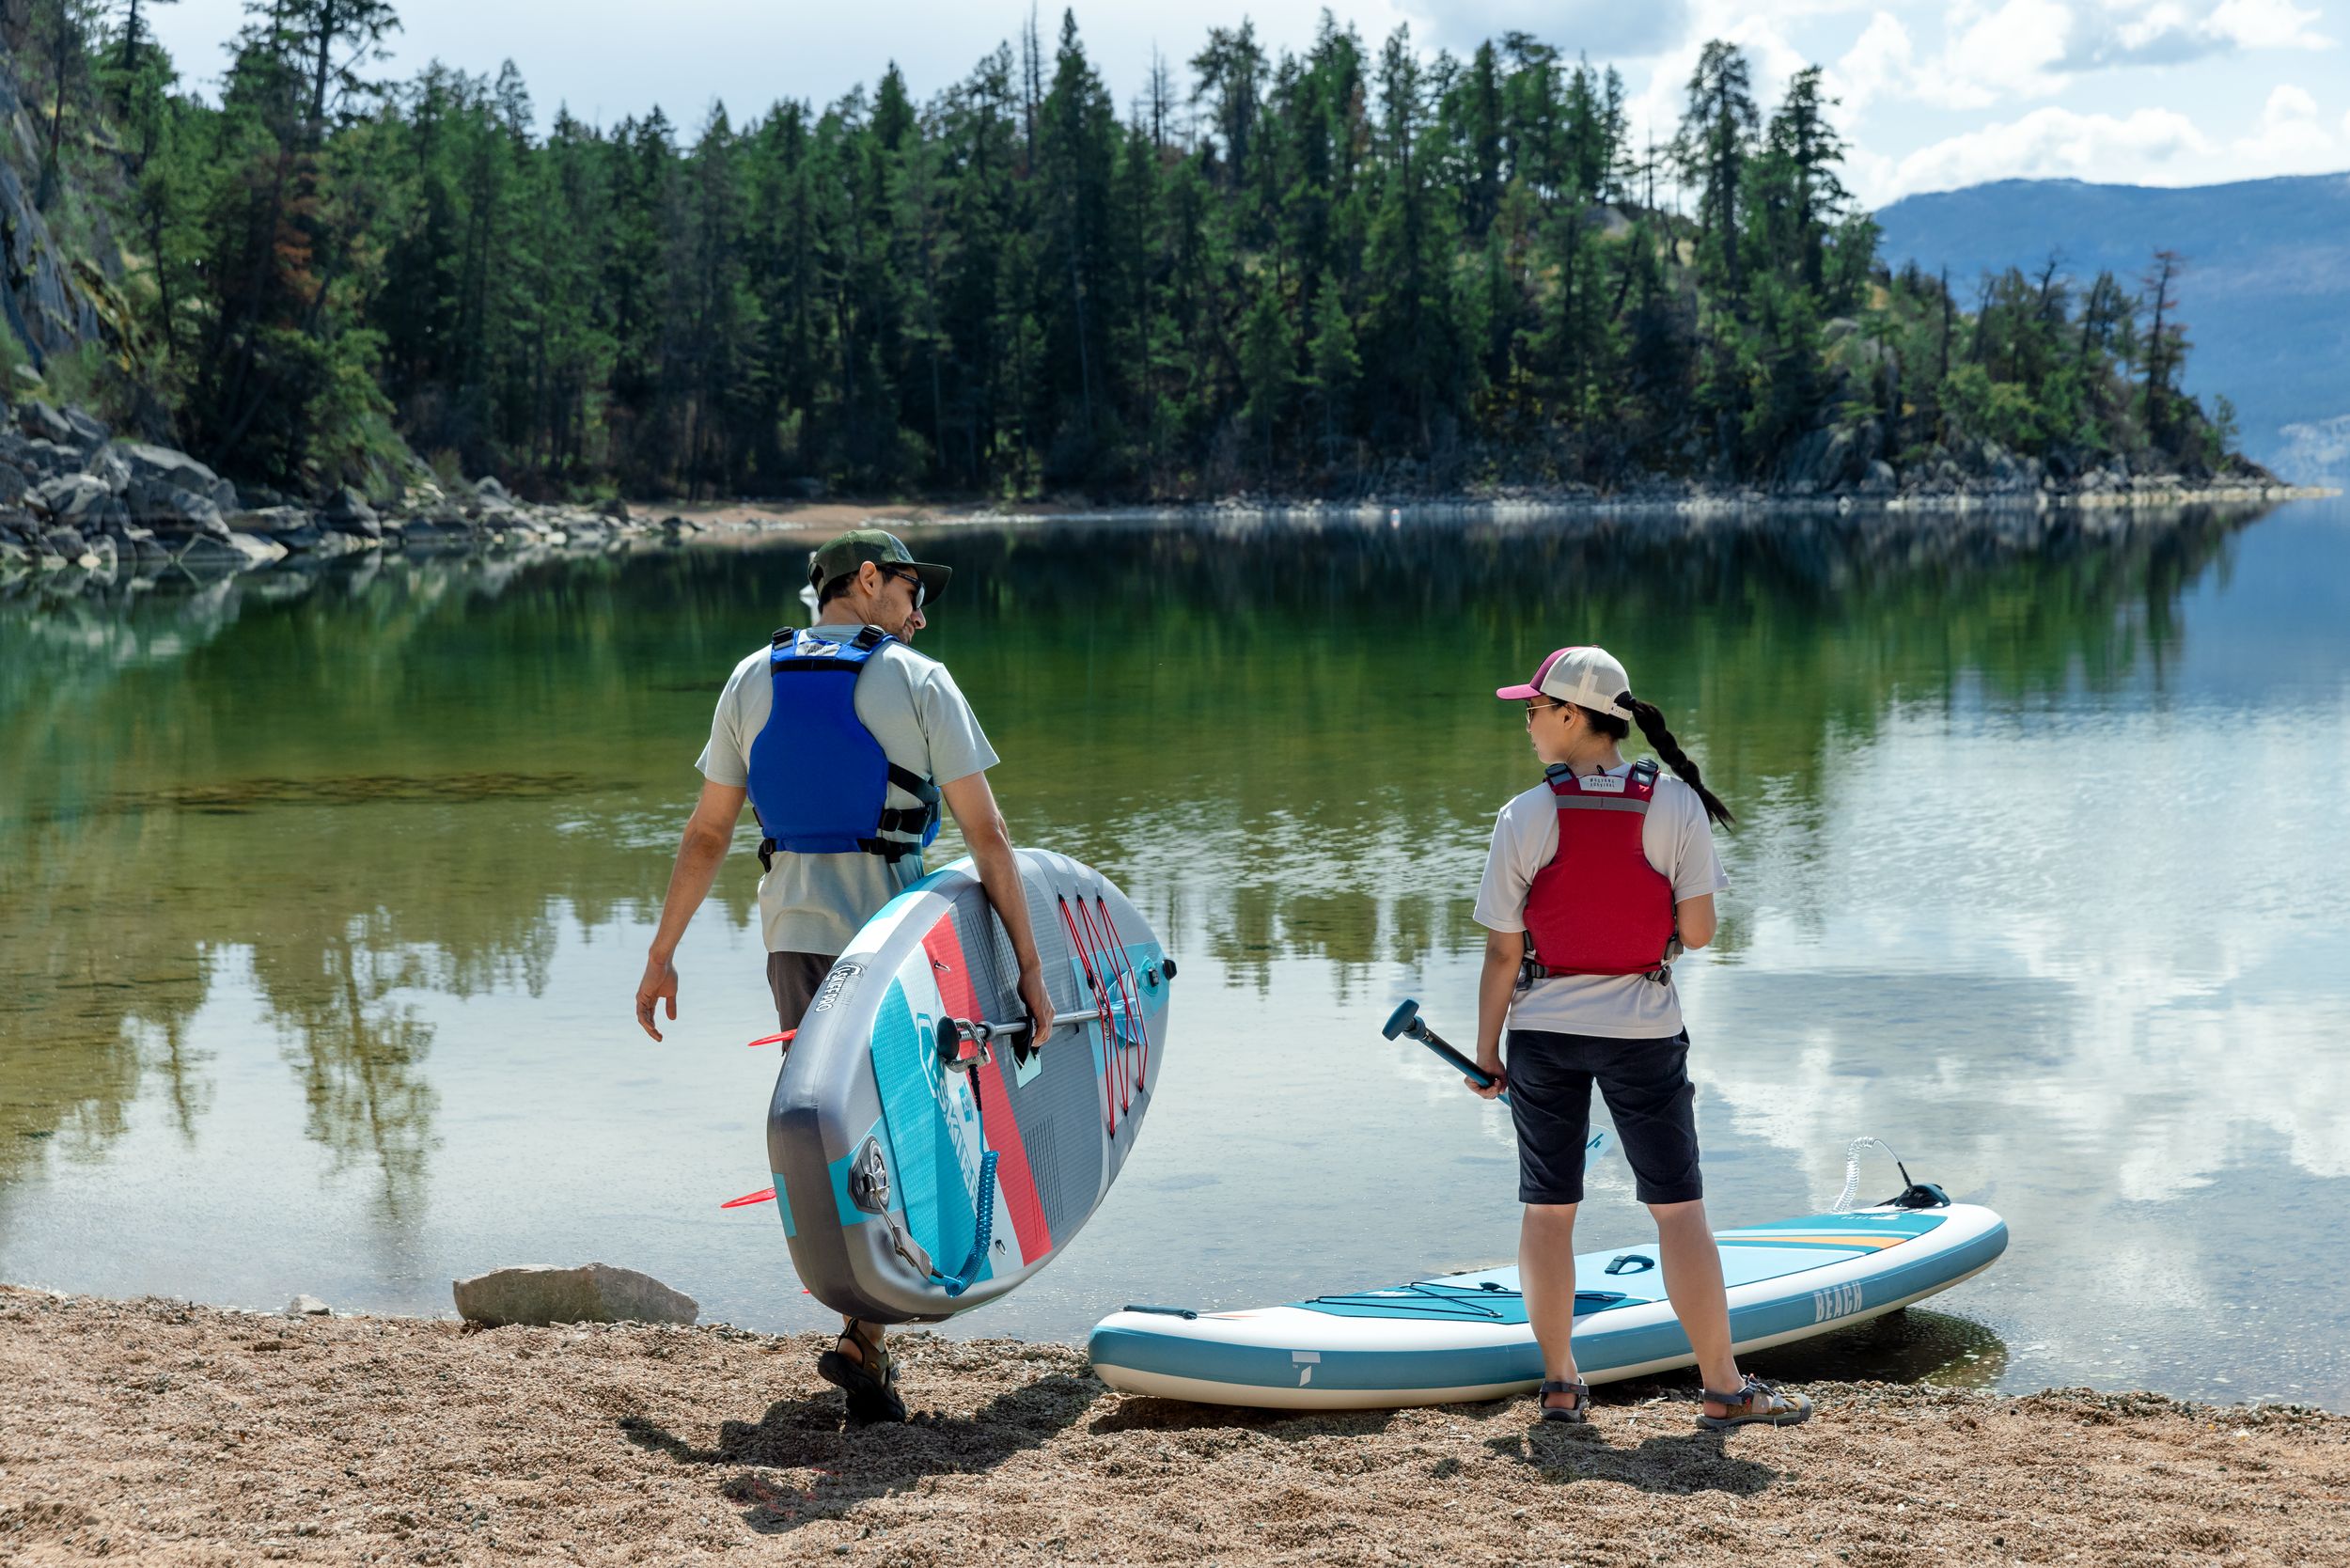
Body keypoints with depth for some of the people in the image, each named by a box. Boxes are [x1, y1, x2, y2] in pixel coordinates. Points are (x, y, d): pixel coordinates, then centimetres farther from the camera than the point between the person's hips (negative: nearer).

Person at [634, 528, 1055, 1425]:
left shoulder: (753, 680, 9)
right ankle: (864, 1341, -5)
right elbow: (985, 835, -6)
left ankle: (866, 1326, 14)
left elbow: (707, 833, 9)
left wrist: (662, 954, 15)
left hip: (791, 929, 4)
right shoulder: (919, 681, -3)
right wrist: (1028, 966, -3)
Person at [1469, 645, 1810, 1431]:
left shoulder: (1525, 818, -11)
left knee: (1546, 1211, 12)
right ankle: (1723, 1388, 7)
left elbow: (1503, 952, -7)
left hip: (1544, 1029, 0)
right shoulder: (1677, 805, -9)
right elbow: (1698, 932, -8)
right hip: (1643, 1030, 0)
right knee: (1678, 1209, 6)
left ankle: (1559, 1382, 16)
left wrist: (1486, 1051, 4)